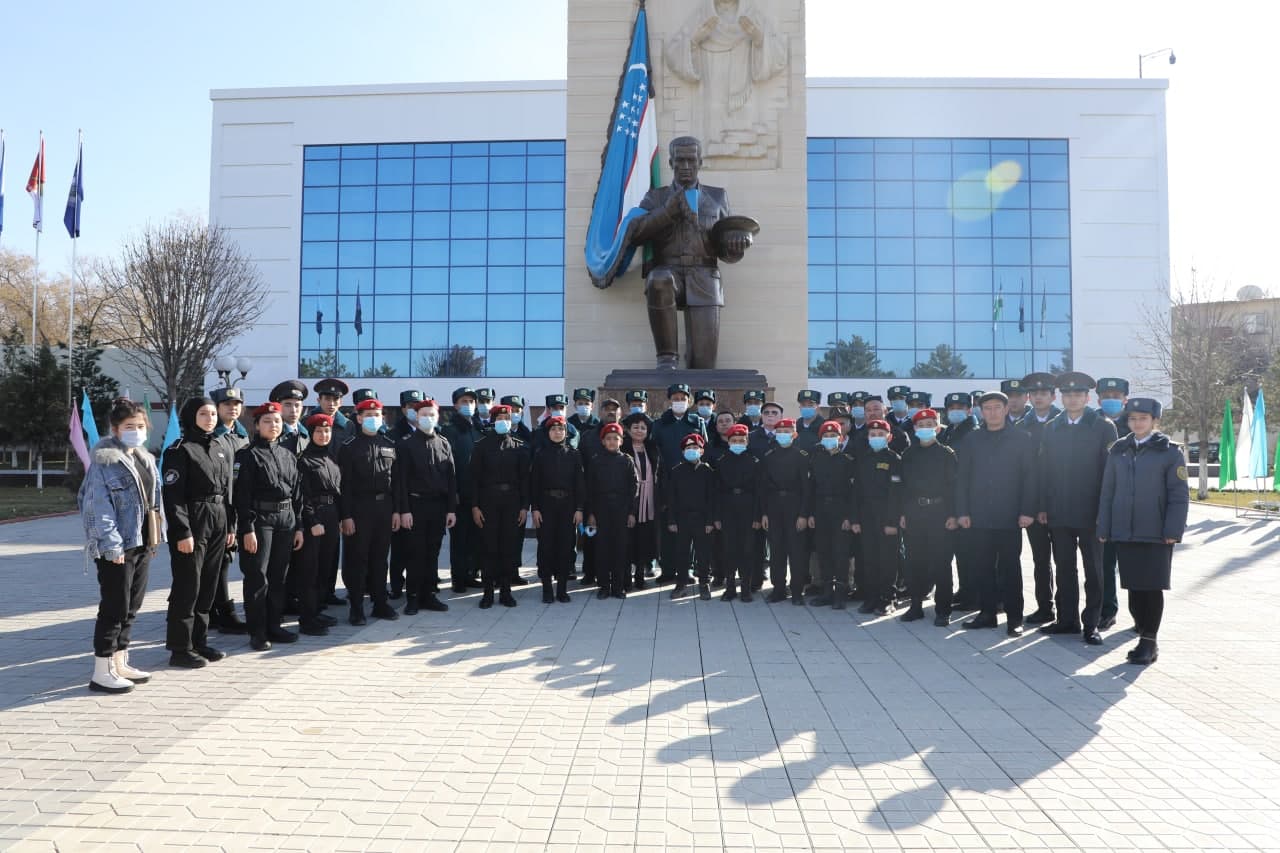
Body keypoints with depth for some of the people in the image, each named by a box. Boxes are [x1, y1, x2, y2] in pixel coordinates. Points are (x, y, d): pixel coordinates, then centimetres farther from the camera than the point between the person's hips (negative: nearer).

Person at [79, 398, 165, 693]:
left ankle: (120, 663, 25)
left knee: (132, 606, 14)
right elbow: (98, 506, -16)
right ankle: (102, 672, 7)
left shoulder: (145, 459, 13)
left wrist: (157, 536, 11)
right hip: (118, 547, -8)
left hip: (143, 544, 8)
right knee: (114, 608, -3)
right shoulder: (104, 461, -11)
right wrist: (112, 545, -20)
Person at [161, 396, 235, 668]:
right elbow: (173, 495, -12)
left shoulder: (224, 449, 13)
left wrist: (230, 525, 12)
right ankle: (180, 648, 8)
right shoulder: (179, 450, -7)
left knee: (209, 586, 12)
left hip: (218, 525, 7)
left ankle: (199, 641, 23)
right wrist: (183, 532, -17)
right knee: (187, 587, -1)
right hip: (192, 525, -6)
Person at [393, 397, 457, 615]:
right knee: (415, 553, 2)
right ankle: (413, 597, 11)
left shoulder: (444, 444, 8)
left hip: (439, 506, 3)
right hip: (415, 505, -3)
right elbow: (400, 480, -6)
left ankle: (429, 594, 18)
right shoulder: (405, 444, -2)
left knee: (433, 553, 9)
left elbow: (451, 478, 7)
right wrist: (404, 510, -12)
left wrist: (452, 509, 3)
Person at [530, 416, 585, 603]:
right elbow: (534, 483, 3)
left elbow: (580, 482, 3)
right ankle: (547, 588, 8)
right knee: (545, 546, -1)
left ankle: (562, 588, 10)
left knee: (566, 546, 2)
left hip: (568, 505, 0)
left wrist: (579, 508, -3)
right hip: (546, 505, 0)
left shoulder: (573, 455, 5)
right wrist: (535, 508, -5)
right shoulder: (540, 455, 4)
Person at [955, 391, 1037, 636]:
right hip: (979, 517, 3)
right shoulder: (972, 440, 9)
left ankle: (1014, 617, 10)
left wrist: (1027, 511, -9)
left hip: (1009, 517, -2)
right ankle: (987, 612, 17)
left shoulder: (1021, 439, 3)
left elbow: (1030, 477, -1)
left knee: (1010, 568, 3)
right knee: (983, 567, 7)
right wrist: (962, 512, 2)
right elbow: (962, 477, 9)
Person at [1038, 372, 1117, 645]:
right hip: (1059, 513, 3)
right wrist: (1043, 507, 3)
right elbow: (1045, 470, 7)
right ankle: (1067, 619, 19)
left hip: (1091, 513, -3)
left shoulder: (1103, 427, -1)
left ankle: (1091, 623, 14)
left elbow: (1110, 468, -4)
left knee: (1093, 570, 6)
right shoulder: (1051, 429, 8)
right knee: (1064, 569, 10)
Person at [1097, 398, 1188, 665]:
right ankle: (1145, 637, 20)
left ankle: (1149, 642, 12)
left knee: (1152, 588, 1)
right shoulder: (1118, 450, 9)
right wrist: (1104, 529, 6)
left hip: (1156, 533, -3)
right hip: (1124, 532, 3)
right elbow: (1108, 491, 10)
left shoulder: (1170, 452, -1)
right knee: (1134, 587, 8)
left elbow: (1179, 495, -3)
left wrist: (1173, 531, -10)